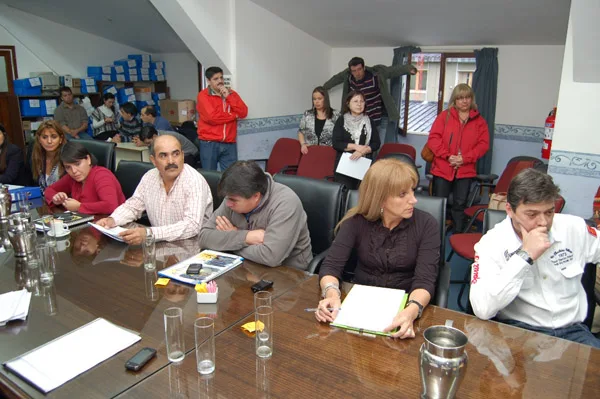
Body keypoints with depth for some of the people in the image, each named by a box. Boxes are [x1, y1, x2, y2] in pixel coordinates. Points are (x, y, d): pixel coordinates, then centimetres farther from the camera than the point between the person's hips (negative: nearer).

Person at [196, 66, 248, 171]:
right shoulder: (203, 95, -2)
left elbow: (243, 113, 1)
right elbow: (212, 117, -16)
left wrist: (228, 97, -7)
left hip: (229, 144, 3)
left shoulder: (231, 93, 12)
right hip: (209, 144, -3)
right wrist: (234, 115, -4)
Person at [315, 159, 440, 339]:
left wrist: (411, 311, -38)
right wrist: (332, 294, -33)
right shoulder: (356, 222, -7)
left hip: (403, 306, 0)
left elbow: (425, 280, -17)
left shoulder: (426, 225, -9)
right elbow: (331, 265, -12)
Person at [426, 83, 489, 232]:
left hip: (465, 170, 1)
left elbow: (483, 144, 0)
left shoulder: (479, 121, 8)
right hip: (442, 168, -1)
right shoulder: (445, 116, 5)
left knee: (460, 205, 5)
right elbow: (433, 138, -4)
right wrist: (448, 156, -15)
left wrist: (465, 158, -13)